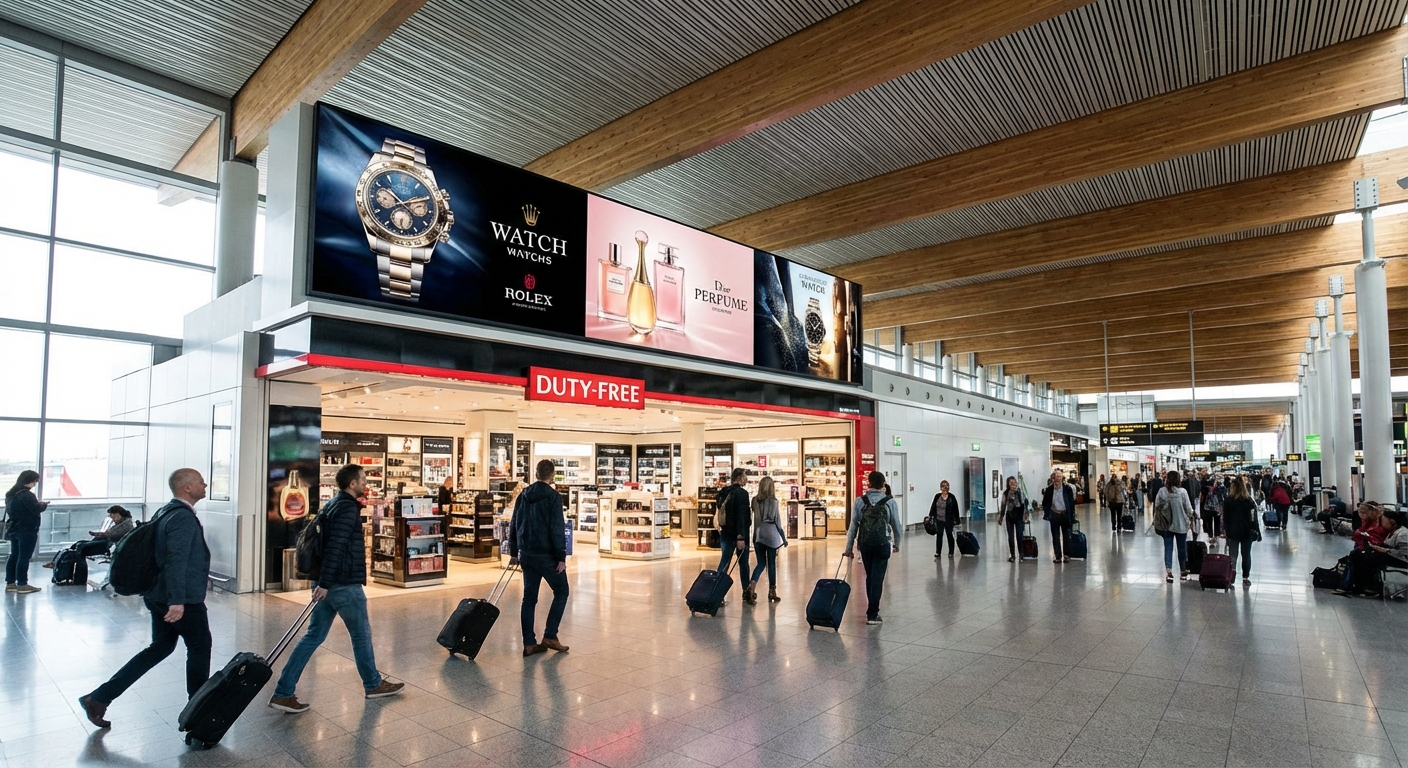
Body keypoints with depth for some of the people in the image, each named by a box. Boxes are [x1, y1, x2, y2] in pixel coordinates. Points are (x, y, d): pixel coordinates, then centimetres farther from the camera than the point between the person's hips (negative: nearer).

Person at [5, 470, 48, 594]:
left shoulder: (11, 494, 11)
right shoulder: (27, 495, -19)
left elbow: (21, 509, 16)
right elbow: (36, 510, -20)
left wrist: (38, 504, 8)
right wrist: (44, 505, -2)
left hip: (14, 529, 9)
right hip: (27, 530, -9)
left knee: (14, 555, 14)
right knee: (24, 557, -4)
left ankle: (10, 583, 18)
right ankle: (22, 585, -1)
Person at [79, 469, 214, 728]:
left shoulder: (165, 512, 11)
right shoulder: (184, 517, -21)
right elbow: (177, 559, -30)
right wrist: (177, 600, -33)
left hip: (158, 595, 9)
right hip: (184, 599, -9)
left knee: (160, 646, 19)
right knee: (200, 647, 7)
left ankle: (99, 698, 18)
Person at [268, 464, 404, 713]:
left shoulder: (332, 505, 14)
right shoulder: (347, 508, -17)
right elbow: (335, 548, -25)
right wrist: (325, 583, -24)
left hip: (330, 583, 9)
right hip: (345, 584, -9)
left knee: (314, 636, 11)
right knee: (361, 635, 7)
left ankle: (284, 693, 10)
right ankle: (374, 685, 22)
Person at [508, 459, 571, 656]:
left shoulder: (523, 496, 8)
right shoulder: (553, 496, -12)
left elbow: (513, 526, 13)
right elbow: (557, 529, -17)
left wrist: (514, 552, 21)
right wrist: (562, 557, -13)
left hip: (526, 555, 6)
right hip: (546, 555, -6)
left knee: (529, 598, 10)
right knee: (561, 591, 10)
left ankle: (529, 643, 12)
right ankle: (550, 636, 6)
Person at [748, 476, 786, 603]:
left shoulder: (755, 500, 2)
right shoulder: (773, 501, -6)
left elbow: (754, 518, 4)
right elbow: (777, 520, -4)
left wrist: (754, 535, 12)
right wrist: (784, 538, 3)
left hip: (758, 534, 3)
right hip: (771, 533, -3)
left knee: (761, 563, 9)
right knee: (771, 563, 7)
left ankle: (752, 585, -12)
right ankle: (772, 592, 13)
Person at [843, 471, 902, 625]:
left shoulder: (859, 501, 1)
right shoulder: (890, 502, -1)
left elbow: (853, 526, 1)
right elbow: (896, 526, 5)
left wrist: (849, 548, 7)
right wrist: (896, 544, 22)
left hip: (864, 543, 2)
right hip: (883, 543, -2)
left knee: (870, 577, 18)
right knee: (877, 578, 1)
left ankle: (872, 610, 26)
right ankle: (872, 614, 0)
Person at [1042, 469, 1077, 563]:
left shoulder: (1068, 489, -6)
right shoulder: (1049, 490, -2)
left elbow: (1072, 502, -3)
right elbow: (1045, 503, 4)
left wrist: (1072, 515, -7)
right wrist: (1046, 514, -5)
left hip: (1065, 514, -1)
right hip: (1054, 515, 1)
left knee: (1066, 536, 7)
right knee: (1055, 537, 6)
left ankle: (1066, 556, 17)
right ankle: (1057, 556, 12)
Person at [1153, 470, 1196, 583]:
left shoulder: (1162, 491, -8)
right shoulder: (1182, 491, -13)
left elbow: (1157, 506, -2)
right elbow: (1188, 508, -5)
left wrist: (1157, 521, 11)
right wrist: (1191, 518, 15)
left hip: (1166, 524, 1)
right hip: (1181, 524, -1)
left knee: (1168, 548, 5)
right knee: (1182, 548, 14)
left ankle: (1168, 571, -7)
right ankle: (1182, 571, 27)